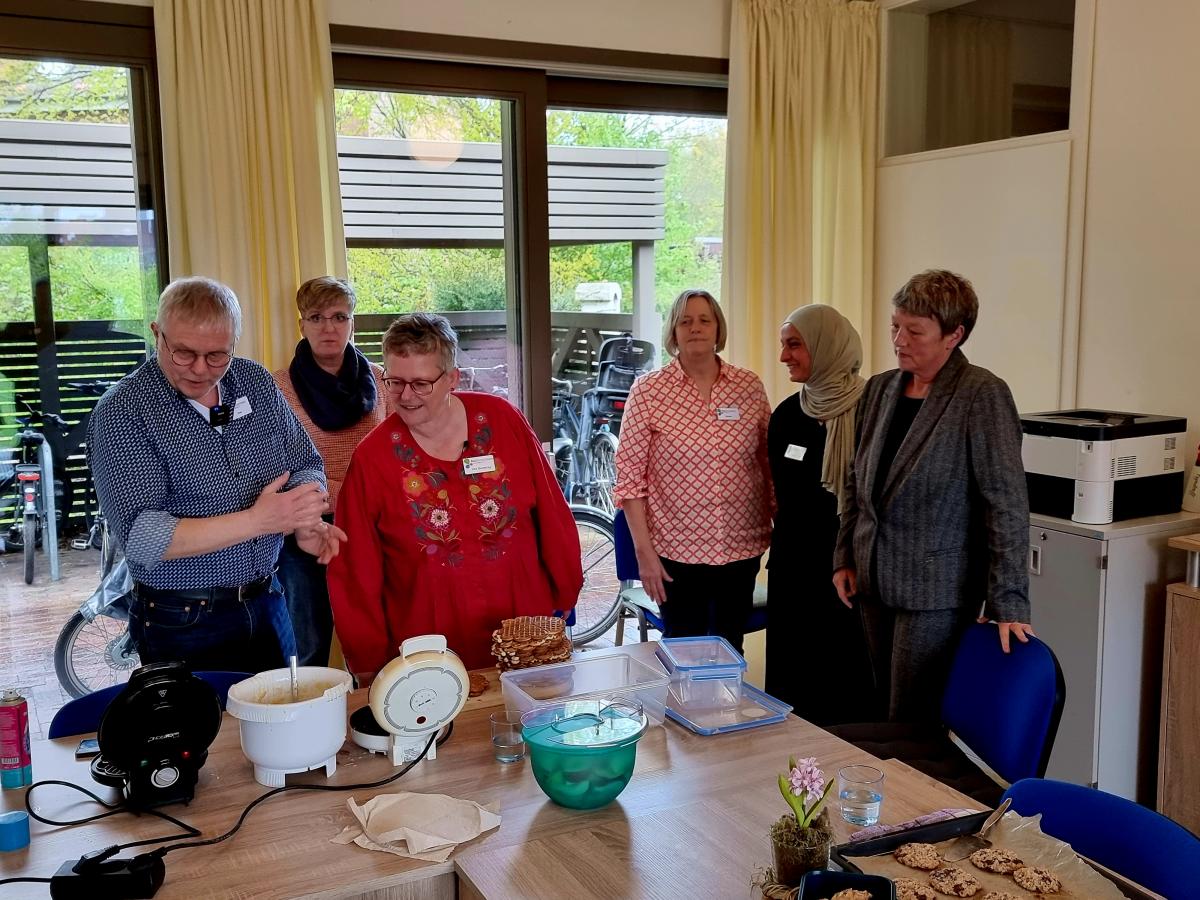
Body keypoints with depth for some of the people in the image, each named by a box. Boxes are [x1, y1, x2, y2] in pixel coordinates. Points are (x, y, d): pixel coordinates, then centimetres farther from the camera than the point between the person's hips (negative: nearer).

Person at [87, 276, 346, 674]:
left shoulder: (256, 381, 2)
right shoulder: (121, 413, -14)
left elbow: (304, 465, 9)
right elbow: (140, 537, -21)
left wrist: (304, 522, -14)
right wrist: (256, 521, -28)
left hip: (267, 605, 5)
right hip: (182, 626, -5)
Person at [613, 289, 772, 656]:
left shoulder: (749, 386, 2)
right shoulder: (648, 390, -5)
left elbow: (768, 464, 9)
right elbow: (629, 476, -5)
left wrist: (776, 529, 7)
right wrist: (644, 551, -9)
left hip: (741, 547, 2)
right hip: (677, 551, -2)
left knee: (731, 653, 13)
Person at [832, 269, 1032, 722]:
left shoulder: (982, 395, -12)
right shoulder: (879, 388, 8)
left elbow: (1007, 503, -16)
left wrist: (1007, 602, -18)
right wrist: (845, 558, 12)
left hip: (935, 591, -6)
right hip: (875, 582, 7)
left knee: (912, 723, -2)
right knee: (885, 710, 15)